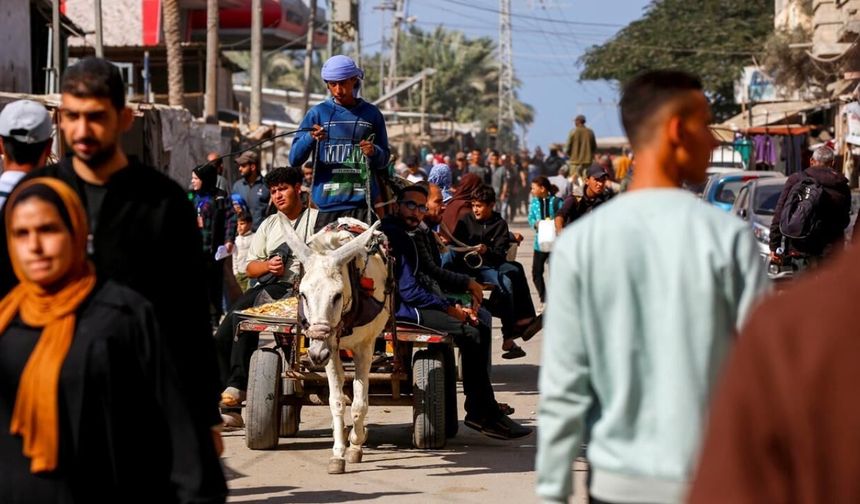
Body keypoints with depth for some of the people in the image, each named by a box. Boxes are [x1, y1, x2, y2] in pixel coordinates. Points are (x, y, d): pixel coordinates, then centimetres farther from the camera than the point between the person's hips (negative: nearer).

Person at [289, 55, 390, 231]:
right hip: (326, 205, 0)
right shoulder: (317, 113, 8)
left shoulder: (371, 114, 10)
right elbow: (294, 159, 3)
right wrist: (310, 138, -16)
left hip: (362, 205, 0)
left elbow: (384, 161, 17)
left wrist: (374, 152, -6)